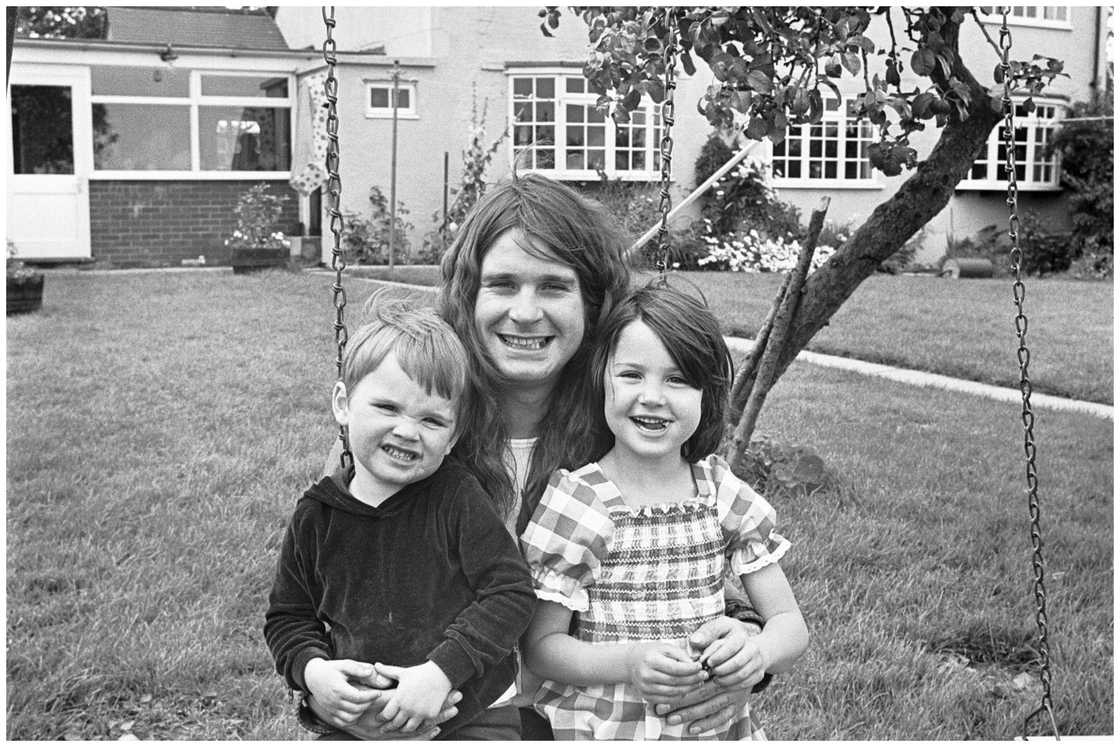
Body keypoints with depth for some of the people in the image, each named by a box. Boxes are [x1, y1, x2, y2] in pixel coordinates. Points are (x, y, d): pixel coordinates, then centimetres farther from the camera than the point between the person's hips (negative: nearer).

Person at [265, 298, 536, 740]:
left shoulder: (457, 498, -10)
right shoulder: (316, 517, -1)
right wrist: (311, 668, -9)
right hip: (357, 723, 2)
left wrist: (444, 669, -21)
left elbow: (512, 593, -12)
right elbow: (287, 616, 10)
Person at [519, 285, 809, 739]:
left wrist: (759, 653, -18)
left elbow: (790, 622, 3)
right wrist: (629, 662, -22)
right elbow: (540, 645, -6)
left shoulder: (724, 496, 0)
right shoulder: (574, 502, -9)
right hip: (595, 728, -4)